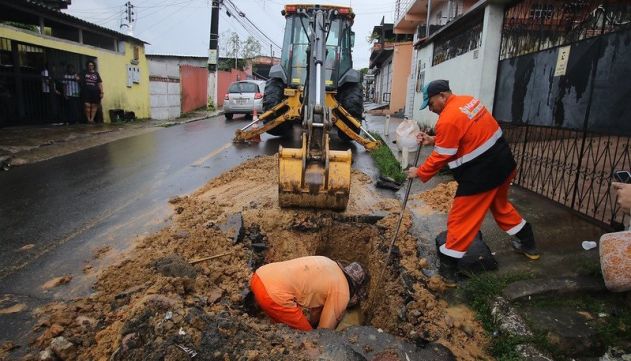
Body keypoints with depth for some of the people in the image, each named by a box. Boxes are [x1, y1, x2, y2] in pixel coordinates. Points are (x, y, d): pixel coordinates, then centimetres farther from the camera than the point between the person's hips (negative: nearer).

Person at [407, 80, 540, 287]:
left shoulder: (447, 120, -21)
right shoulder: (467, 100, 7)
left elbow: (441, 157, -15)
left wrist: (419, 173, -1)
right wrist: (433, 140, 9)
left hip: (480, 174, -9)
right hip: (503, 162, 9)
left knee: (461, 219, 2)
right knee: (500, 205, 30)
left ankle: (448, 269, 11)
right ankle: (527, 244, 47)